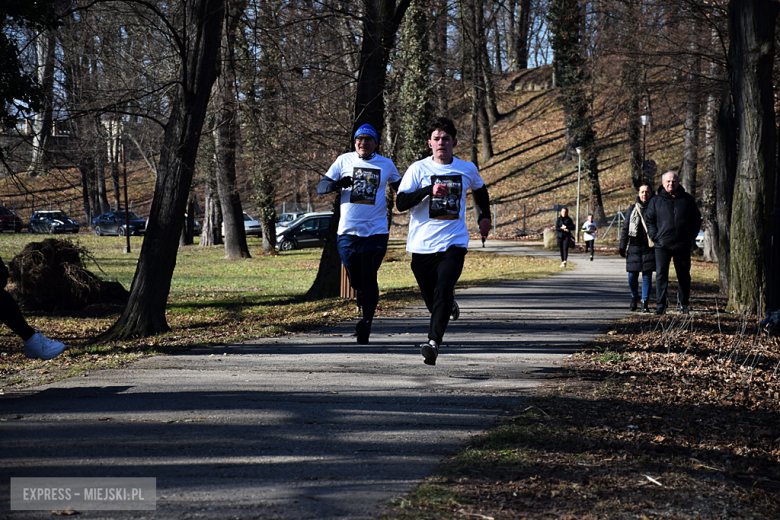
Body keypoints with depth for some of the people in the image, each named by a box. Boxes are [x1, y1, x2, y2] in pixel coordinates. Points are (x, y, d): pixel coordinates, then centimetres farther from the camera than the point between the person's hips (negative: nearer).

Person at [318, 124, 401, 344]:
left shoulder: (386, 164, 8)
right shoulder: (344, 161, 5)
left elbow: (400, 188, 25)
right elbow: (321, 187, 2)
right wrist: (338, 183, -19)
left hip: (376, 231, -1)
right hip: (348, 230, 1)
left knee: (369, 277, -10)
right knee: (354, 279, 8)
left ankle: (367, 321, -13)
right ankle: (362, 294, 41)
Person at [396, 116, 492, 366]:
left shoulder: (468, 169, 8)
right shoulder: (418, 169, -1)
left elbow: (480, 189, 31)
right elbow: (401, 202, -11)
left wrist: (485, 215, 19)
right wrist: (429, 190, -22)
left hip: (453, 244, 0)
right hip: (422, 245, 0)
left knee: (443, 291, -22)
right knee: (432, 301, 9)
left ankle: (433, 342, -27)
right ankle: (449, 303, 44)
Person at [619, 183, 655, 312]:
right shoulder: (632, 209, 9)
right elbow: (625, 228, 11)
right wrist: (622, 246, 6)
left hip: (649, 248, -1)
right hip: (634, 247, 1)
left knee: (647, 275, -2)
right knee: (632, 275, 1)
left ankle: (645, 302, 5)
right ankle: (634, 297, 25)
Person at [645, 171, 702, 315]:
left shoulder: (687, 199, 9)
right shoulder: (655, 201, 6)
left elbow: (697, 218, 14)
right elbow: (649, 220, 9)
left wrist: (692, 235, 3)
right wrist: (655, 236, -3)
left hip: (683, 245, 1)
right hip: (662, 245, -1)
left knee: (684, 276, 8)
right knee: (661, 275, -5)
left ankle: (683, 304, 20)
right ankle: (660, 306, -2)